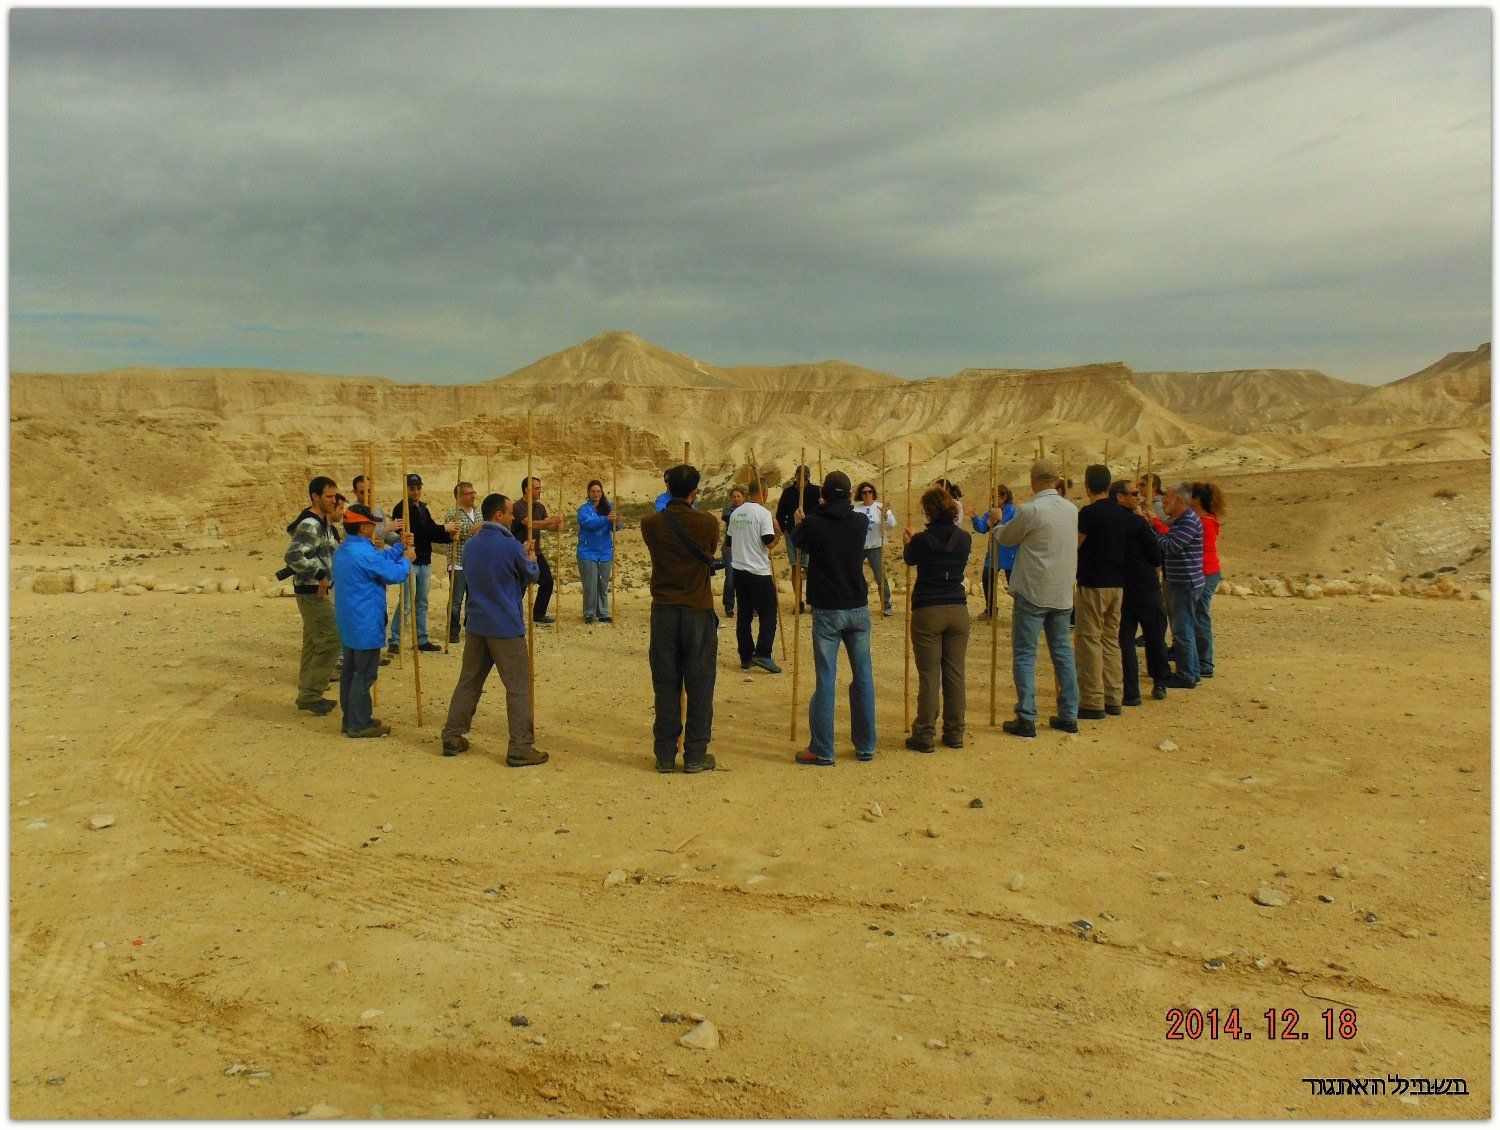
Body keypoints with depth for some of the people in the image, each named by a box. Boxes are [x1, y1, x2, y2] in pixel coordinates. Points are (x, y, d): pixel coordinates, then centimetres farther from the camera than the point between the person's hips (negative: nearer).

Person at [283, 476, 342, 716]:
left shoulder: (322, 523, 13)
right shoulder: (310, 525, -19)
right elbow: (293, 556, -30)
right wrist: (320, 575, -24)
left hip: (316, 591, 10)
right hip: (311, 591, -10)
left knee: (313, 642, 15)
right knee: (330, 641, -9)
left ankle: (307, 695, 24)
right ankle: (310, 695, -2)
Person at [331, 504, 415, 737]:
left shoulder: (342, 551, 10)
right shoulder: (364, 553, -22)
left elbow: (381, 559, 15)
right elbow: (395, 574, -16)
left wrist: (400, 548, 16)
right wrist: (406, 559, 2)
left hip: (348, 623, 10)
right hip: (366, 625, -10)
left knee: (350, 671, 15)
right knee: (364, 675, -2)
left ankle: (351, 720, 24)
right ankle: (359, 725, 3)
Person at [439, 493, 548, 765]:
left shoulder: (470, 545, 6)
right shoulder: (511, 546, -16)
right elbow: (530, 576, 0)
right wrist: (531, 558, 22)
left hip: (477, 625, 7)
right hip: (506, 626, -7)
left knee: (468, 680, 16)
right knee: (518, 687, 0)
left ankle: (452, 737, 21)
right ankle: (520, 748, 0)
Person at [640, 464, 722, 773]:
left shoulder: (650, 523, -4)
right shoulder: (708, 523, -8)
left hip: (663, 611, 2)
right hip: (698, 610, -2)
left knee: (665, 686, 9)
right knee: (699, 686, 7)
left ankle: (665, 756, 13)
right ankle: (695, 756, 11)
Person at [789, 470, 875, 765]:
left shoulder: (813, 524, -9)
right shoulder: (860, 522, -1)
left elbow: (798, 541, 12)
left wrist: (799, 522, 33)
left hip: (827, 611, -3)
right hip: (858, 609, 3)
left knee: (825, 681, 1)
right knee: (863, 678, 10)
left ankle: (821, 751, 4)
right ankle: (865, 746, 18)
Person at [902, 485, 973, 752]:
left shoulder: (922, 540, -11)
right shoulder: (964, 538, 0)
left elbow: (909, 559, 9)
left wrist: (909, 541, 34)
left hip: (927, 612, -4)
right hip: (958, 610, 4)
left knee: (929, 676, 0)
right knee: (955, 674, 10)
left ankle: (924, 735, 5)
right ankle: (954, 734, 17)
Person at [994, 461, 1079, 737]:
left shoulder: (1030, 510, -14)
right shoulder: (1072, 510, 5)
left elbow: (1006, 538, 0)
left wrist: (997, 521, 22)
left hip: (1033, 592, -6)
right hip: (1063, 593, 6)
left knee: (1024, 654, 0)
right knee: (1063, 652, 14)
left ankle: (1026, 719, -2)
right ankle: (1069, 716, 18)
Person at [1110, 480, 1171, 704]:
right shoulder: (1138, 523, -12)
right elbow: (1157, 557, -8)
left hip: (1118, 589, 4)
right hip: (1146, 590, -4)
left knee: (1124, 640, 7)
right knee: (1155, 636, 14)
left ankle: (1130, 692, 4)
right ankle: (1159, 683, 26)